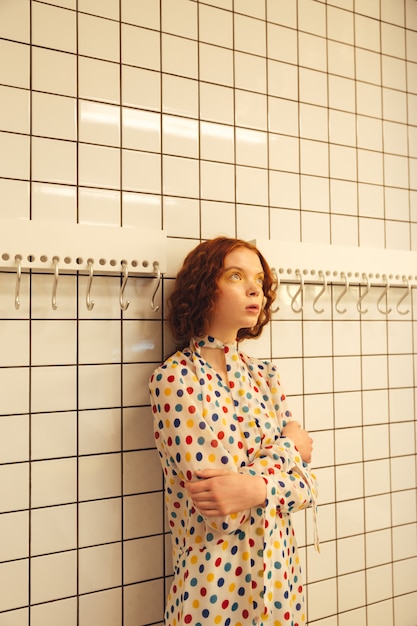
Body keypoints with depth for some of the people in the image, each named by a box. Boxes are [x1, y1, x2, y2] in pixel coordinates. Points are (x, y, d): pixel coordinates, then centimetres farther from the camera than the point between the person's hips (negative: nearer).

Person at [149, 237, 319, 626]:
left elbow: (305, 485, -2)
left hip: (279, 571, 6)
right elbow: (220, 513, -21)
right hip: (217, 583, -5)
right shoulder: (175, 378, -18)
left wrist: (257, 485, -22)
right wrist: (287, 448, -9)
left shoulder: (264, 375, 1)